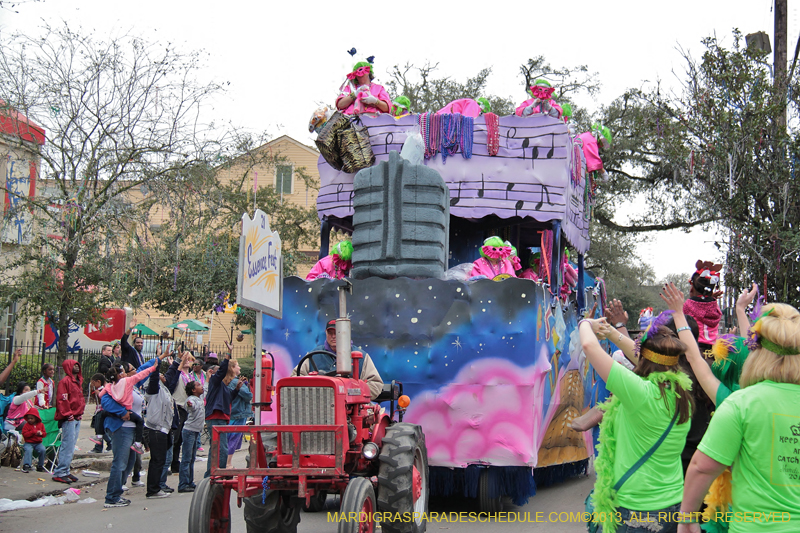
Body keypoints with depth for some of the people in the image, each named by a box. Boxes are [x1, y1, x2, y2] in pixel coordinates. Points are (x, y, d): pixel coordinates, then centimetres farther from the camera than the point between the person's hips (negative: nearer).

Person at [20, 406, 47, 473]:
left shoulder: (41, 425, 10)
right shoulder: (27, 425, 2)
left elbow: (45, 434, 11)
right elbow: (24, 434, -10)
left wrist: (41, 433, -14)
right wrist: (34, 432, -16)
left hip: (38, 443, 2)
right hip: (28, 443, -2)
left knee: (42, 449, -24)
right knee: (28, 450, -33)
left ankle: (40, 466, -9)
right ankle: (26, 465, -32)